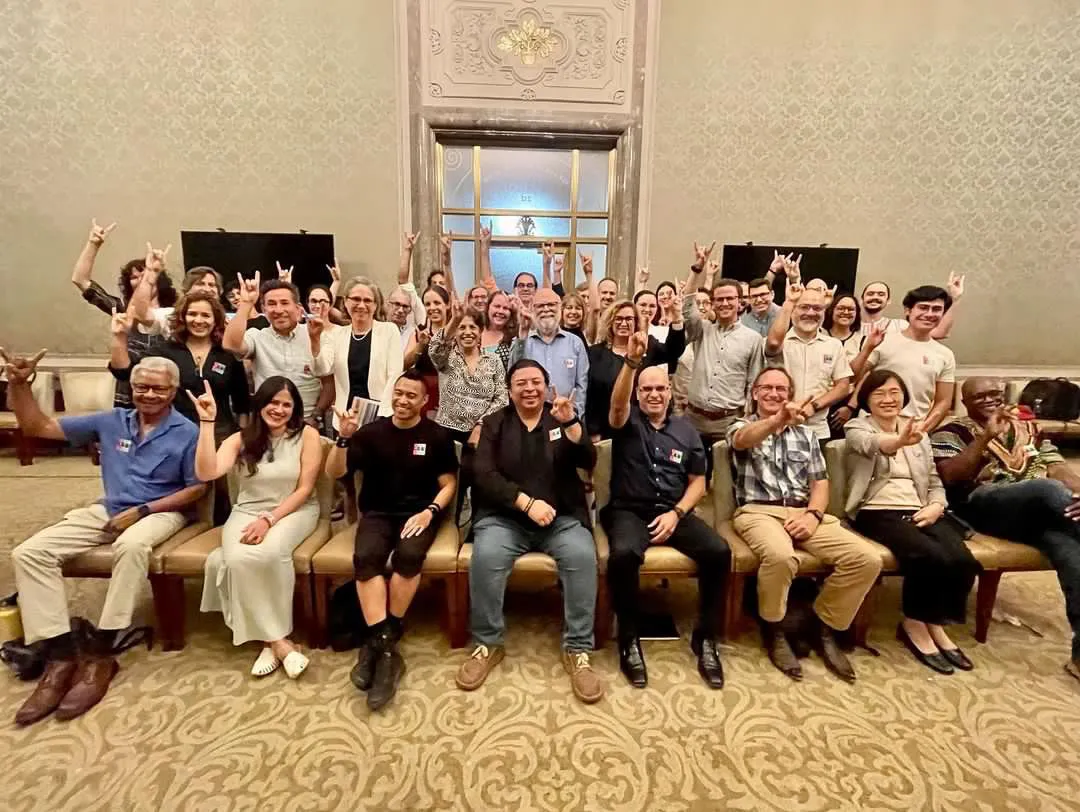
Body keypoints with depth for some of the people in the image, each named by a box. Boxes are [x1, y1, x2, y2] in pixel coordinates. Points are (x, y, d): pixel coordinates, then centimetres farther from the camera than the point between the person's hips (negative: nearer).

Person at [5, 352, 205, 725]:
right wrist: (19, 384, -5)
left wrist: (142, 510, -14)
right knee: (28, 553, -16)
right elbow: (37, 426, 11)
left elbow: (196, 489, -5)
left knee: (131, 546, -39)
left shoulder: (187, 432, -4)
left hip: (161, 512, -5)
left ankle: (99, 655, -27)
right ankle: (61, 656, -17)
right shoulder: (110, 422, 9)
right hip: (107, 510, 5)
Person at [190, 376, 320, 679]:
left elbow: (304, 489, -6)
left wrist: (269, 520, -17)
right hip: (247, 513, 2)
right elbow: (206, 473, -14)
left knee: (269, 553, -34)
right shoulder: (241, 439, 3)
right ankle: (277, 640, -17)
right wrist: (207, 422, -17)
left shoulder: (307, 435, -3)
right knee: (238, 559, -30)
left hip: (294, 511, -2)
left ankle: (269, 639, -14)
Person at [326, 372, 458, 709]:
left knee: (408, 555, -32)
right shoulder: (372, 432, 5)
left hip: (419, 513, -1)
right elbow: (335, 473, 1)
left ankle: (379, 642, -13)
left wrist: (429, 512, -14)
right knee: (366, 557, -30)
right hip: (378, 513, 1)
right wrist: (344, 438, -17)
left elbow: (448, 484, 4)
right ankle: (385, 647, -28)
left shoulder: (437, 436, 3)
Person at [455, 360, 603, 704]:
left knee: (583, 556, -28)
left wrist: (571, 423, -20)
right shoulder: (494, 423, 8)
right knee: (485, 556, -29)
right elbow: (485, 475, -5)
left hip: (562, 517, 1)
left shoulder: (561, 418, 11)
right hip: (504, 517, 0)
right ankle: (487, 644, -6)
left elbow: (588, 462, -4)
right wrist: (527, 502, -17)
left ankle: (578, 650, -11)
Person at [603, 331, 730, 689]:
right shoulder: (628, 422, 5)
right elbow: (618, 403, -20)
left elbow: (698, 481, 12)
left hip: (674, 511, 3)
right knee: (624, 553, -35)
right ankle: (629, 639, -11)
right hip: (629, 511, -3)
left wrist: (676, 513, -6)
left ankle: (705, 638, -2)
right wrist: (631, 362, -36)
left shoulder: (686, 430, 14)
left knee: (719, 551, -23)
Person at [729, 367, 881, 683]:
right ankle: (773, 631, -8)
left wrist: (813, 514, -8)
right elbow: (743, 440, -20)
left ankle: (824, 627, 4)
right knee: (780, 556, -37)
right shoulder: (742, 427, 8)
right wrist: (778, 420, -41)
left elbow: (820, 482, 14)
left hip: (803, 512, 5)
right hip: (758, 512, -4)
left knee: (867, 559, -17)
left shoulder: (806, 434, 21)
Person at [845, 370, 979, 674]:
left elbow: (935, 480, 19)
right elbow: (873, 444, -25)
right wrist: (899, 441, -48)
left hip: (918, 512, 5)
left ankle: (935, 623, 3)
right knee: (932, 557, -29)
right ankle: (913, 625, -5)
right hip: (877, 512, -5)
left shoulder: (918, 432, 20)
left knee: (963, 561, -21)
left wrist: (936, 506, -3)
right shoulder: (857, 428, 2)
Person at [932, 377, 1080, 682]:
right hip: (985, 508, -4)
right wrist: (986, 436, -12)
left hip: (1041, 512, 4)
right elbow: (949, 477, -7)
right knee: (1049, 489, -34)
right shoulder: (951, 432, 9)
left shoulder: (1028, 428, 26)